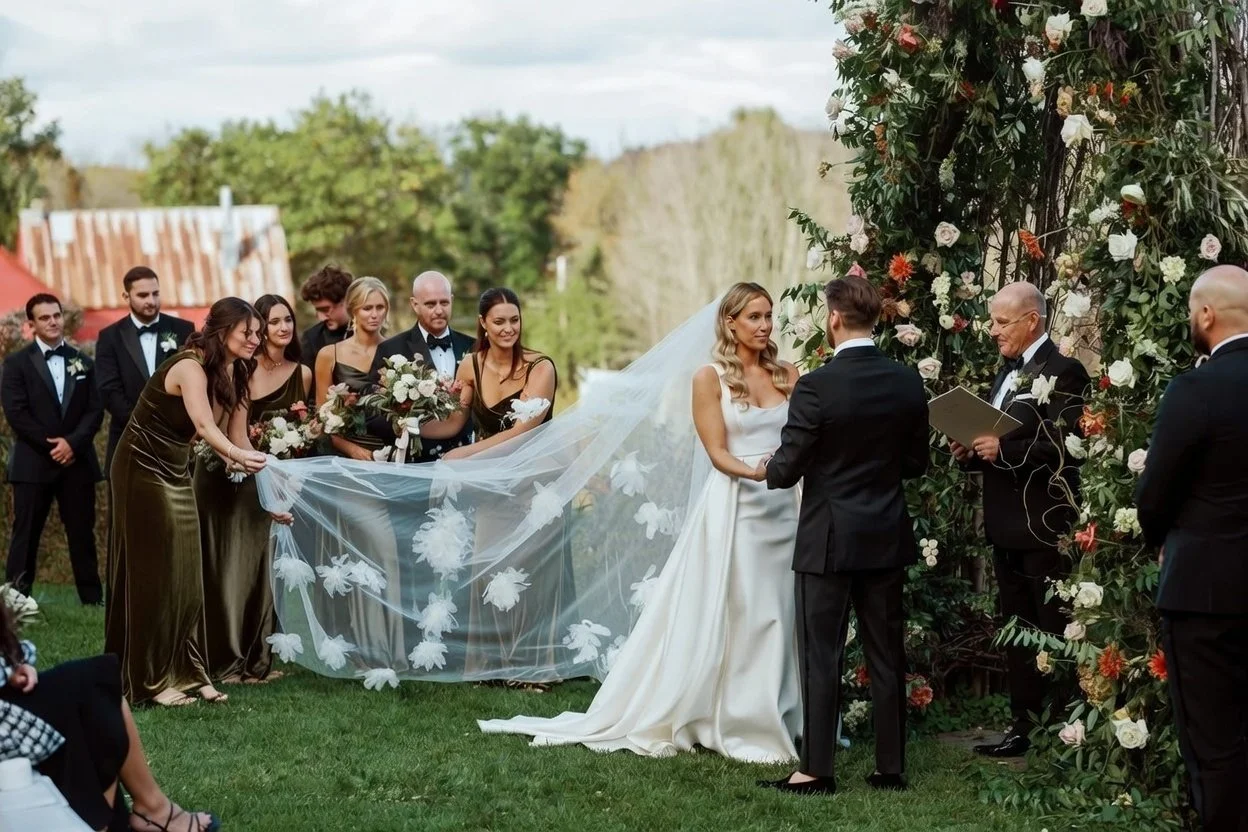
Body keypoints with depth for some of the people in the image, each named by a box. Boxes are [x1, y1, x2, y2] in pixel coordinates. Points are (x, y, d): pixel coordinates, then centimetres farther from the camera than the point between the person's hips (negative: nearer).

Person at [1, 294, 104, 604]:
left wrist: (72, 442, -11)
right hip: (33, 462, -3)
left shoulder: (82, 363, 13)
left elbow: (95, 410, 5)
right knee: (26, 534, -2)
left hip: (77, 461, 3)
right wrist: (51, 445, -12)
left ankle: (92, 600, 6)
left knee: (82, 533, 4)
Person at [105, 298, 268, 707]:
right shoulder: (191, 367, -23)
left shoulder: (234, 375, 2)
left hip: (176, 472, 8)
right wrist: (238, 456, -56)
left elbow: (238, 438, 4)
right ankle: (149, 680, 4)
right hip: (143, 469, -8)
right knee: (153, 573, -3)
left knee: (186, 576, 7)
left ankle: (186, 672, 13)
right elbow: (204, 426, -39)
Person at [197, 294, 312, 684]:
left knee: (262, 565, 4)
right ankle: (226, 658, 6)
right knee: (227, 566, 0)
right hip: (225, 476, -4)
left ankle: (257, 657, 13)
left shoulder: (301, 374, 6)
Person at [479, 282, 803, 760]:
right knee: (718, 615, -1)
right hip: (733, 506, -4)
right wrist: (755, 473, -25)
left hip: (783, 507, 4)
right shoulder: (710, 378, -1)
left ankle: (770, 720, 14)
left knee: (777, 616, 5)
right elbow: (718, 453, -7)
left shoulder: (787, 375, 10)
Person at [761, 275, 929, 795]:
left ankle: (816, 770, 5)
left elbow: (786, 470, -12)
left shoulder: (816, 386, -16)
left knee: (822, 656, 2)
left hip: (829, 541, -5)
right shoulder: (908, 383, -1)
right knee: (886, 655, 10)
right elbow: (916, 463, 8)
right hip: (888, 538, 5)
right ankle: (891, 767, 15)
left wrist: (767, 469, 10)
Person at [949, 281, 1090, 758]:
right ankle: (1024, 727, 21)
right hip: (1007, 525, 9)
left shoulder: (1063, 371, -11)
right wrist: (973, 453, 3)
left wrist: (1002, 450, -23)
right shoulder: (1008, 374, 17)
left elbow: (1062, 445, -20)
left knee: (1054, 630, -4)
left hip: (1045, 526, -9)